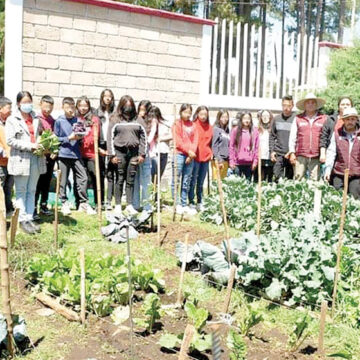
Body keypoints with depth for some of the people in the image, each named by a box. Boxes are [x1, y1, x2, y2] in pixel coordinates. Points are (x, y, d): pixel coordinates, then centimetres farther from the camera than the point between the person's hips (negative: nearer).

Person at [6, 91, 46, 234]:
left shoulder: (36, 119, 11)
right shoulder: (12, 120, -1)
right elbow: (10, 140, -9)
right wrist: (30, 146, -16)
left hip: (36, 159, 4)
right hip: (21, 160, -4)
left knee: (31, 191, 9)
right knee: (21, 191, 3)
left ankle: (30, 218, 15)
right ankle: (22, 220, 8)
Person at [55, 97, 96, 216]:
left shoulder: (77, 120, 11)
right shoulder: (59, 121, 1)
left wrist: (79, 137, -3)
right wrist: (69, 138, -12)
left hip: (76, 154, 3)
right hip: (63, 154, -3)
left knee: (83, 178, -3)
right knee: (63, 181, 2)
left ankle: (84, 203, 7)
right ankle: (64, 204, 15)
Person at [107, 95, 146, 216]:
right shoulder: (115, 119, 1)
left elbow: (143, 137, 9)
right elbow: (110, 137, -1)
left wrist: (142, 154, 3)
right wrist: (112, 155, -7)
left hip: (134, 152, 2)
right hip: (120, 152, -2)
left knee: (131, 180, 5)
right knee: (120, 179, 2)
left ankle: (129, 205, 10)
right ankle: (118, 205, 9)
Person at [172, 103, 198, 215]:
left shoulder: (192, 125, 16)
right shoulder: (177, 124, 2)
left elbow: (195, 140, 9)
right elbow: (177, 140, -7)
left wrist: (192, 152, -5)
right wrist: (188, 151, -10)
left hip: (190, 156, 5)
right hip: (179, 154, -5)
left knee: (186, 182, 6)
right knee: (176, 180, -5)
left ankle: (184, 205, 10)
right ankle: (177, 204, -2)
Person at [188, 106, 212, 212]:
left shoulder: (209, 127, 11)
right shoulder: (193, 126, -5)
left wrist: (211, 153, 7)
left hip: (205, 158, 5)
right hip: (195, 158, -5)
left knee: (201, 182, 12)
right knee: (193, 181, -2)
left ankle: (199, 203, 20)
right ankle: (191, 203, 4)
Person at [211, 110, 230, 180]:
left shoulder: (226, 130, 15)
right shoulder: (216, 129, -3)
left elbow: (228, 146, 15)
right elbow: (214, 146, -9)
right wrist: (219, 160, -14)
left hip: (226, 160, 7)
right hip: (218, 160, -6)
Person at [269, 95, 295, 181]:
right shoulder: (276, 119, 10)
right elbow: (272, 136, 14)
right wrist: (272, 151, 3)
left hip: (291, 155, -2)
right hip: (278, 155, 2)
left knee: (290, 179, 3)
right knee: (277, 178, -1)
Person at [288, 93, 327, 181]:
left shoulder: (324, 119, 9)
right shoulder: (298, 118, 12)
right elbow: (292, 137, 11)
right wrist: (292, 153, 4)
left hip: (316, 157, 0)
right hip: (300, 156, 1)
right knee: (298, 179, -2)